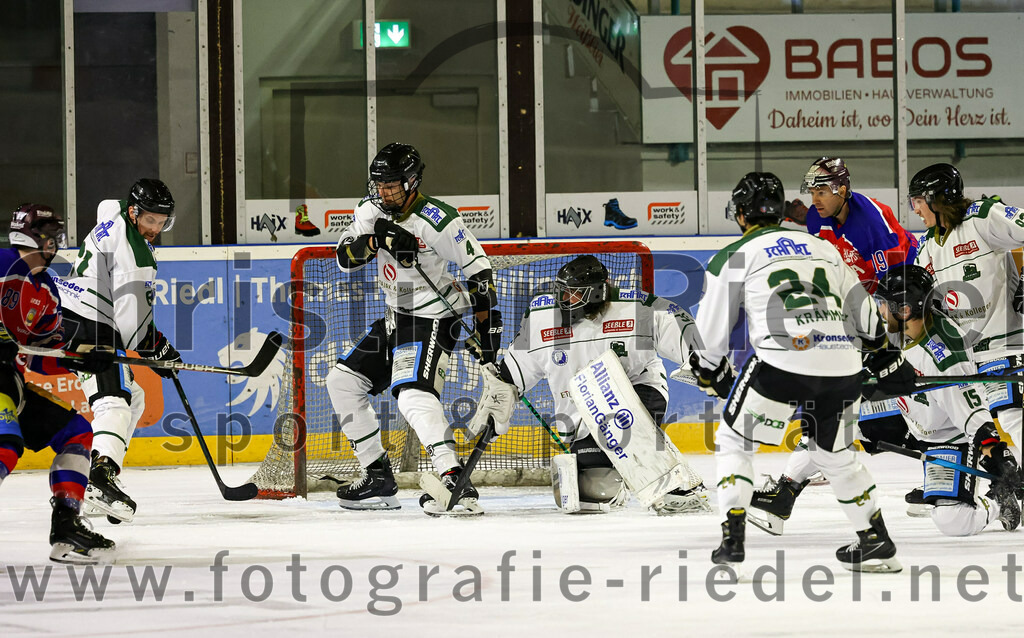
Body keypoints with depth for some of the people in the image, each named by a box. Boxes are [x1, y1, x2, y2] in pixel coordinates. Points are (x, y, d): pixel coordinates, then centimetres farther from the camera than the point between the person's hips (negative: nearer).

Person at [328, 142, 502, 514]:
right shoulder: (372, 211, 3)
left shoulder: (437, 220, -19)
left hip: (432, 319, -9)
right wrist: (375, 239, -24)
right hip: (396, 317, 9)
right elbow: (344, 258, -4)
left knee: (413, 396, -28)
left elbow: (477, 267, -14)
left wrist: (487, 324, -16)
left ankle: (455, 483, -38)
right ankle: (378, 478, 15)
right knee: (342, 382, 10)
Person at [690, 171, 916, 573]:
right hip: (841, 366, 5)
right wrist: (884, 358, 37)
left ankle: (732, 537, 3)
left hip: (781, 360, -5)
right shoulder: (824, 248, 26)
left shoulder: (733, 257, 13)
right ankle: (876, 544, 23)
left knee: (734, 440, 14)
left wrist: (711, 375, 33)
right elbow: (861, 309, 28)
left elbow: (711, 331, 17)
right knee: (836, 453, 25)